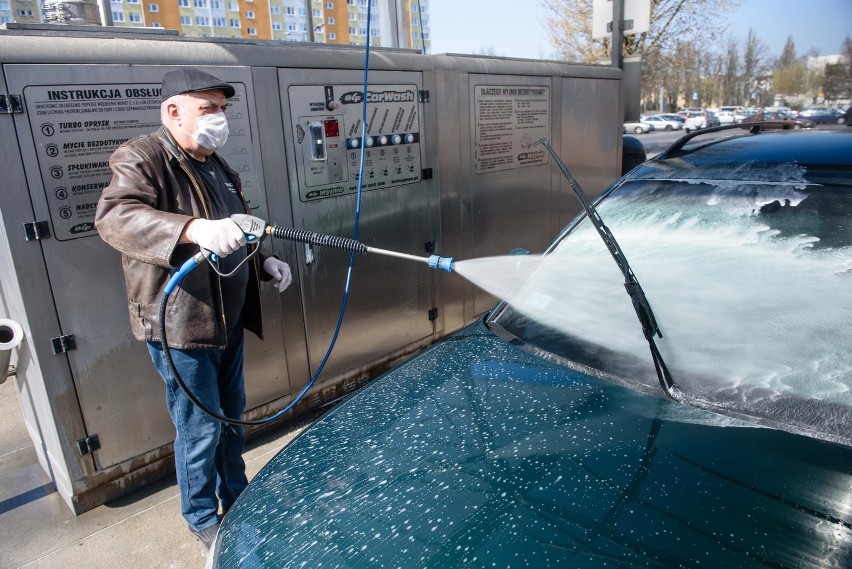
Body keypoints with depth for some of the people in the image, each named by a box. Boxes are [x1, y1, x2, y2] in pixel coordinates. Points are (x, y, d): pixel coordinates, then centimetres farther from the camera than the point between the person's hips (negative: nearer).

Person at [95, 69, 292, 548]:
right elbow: (114, 216, -32)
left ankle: (236, 497, 41)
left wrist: (265, 261, 6)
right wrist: (194, 229, -47)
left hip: (228, 320, 8)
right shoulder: (142, 158, -13)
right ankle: (203, 519, 27)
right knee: (201, 429, 3)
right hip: (180, 326, -8)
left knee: (232, 415, 20)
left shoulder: (219, 167, 14)